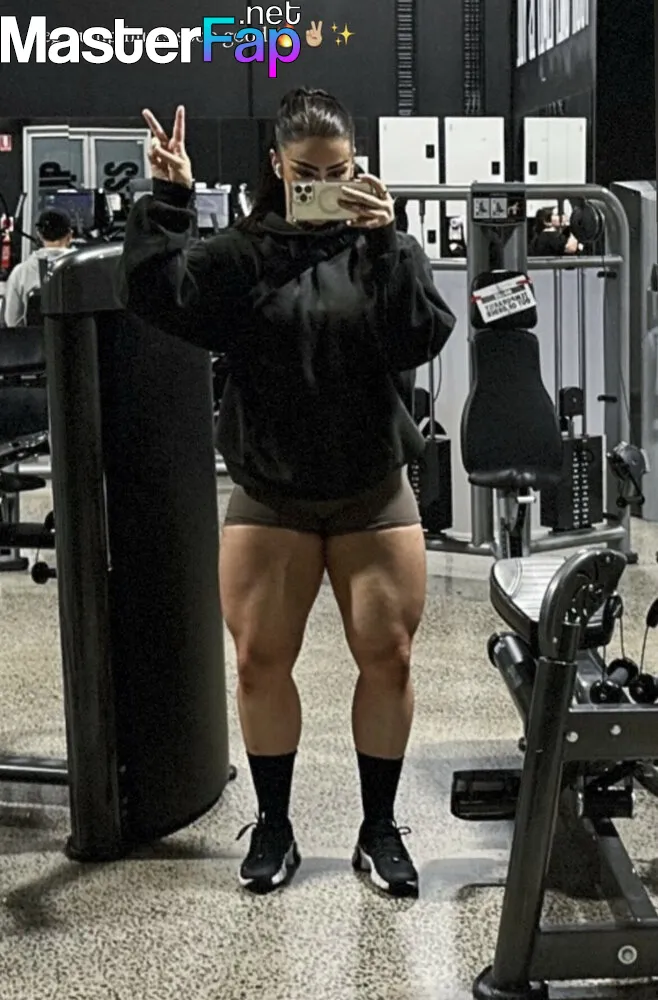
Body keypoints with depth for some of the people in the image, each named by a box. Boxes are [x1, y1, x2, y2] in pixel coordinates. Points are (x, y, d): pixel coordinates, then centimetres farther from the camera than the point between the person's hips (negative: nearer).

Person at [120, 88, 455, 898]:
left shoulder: (382, 245, -2)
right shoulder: (242, 254, -1)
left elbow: (419, 340, -16)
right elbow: (159, 297, -13)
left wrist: (384, 243, -26)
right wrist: (167, 199, -20)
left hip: (374, 492, 0)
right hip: (269, 498, 1)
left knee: (388, 658, 2)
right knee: (260, 662, 5)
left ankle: (380, 830, 18)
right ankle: (273, 827, 23)